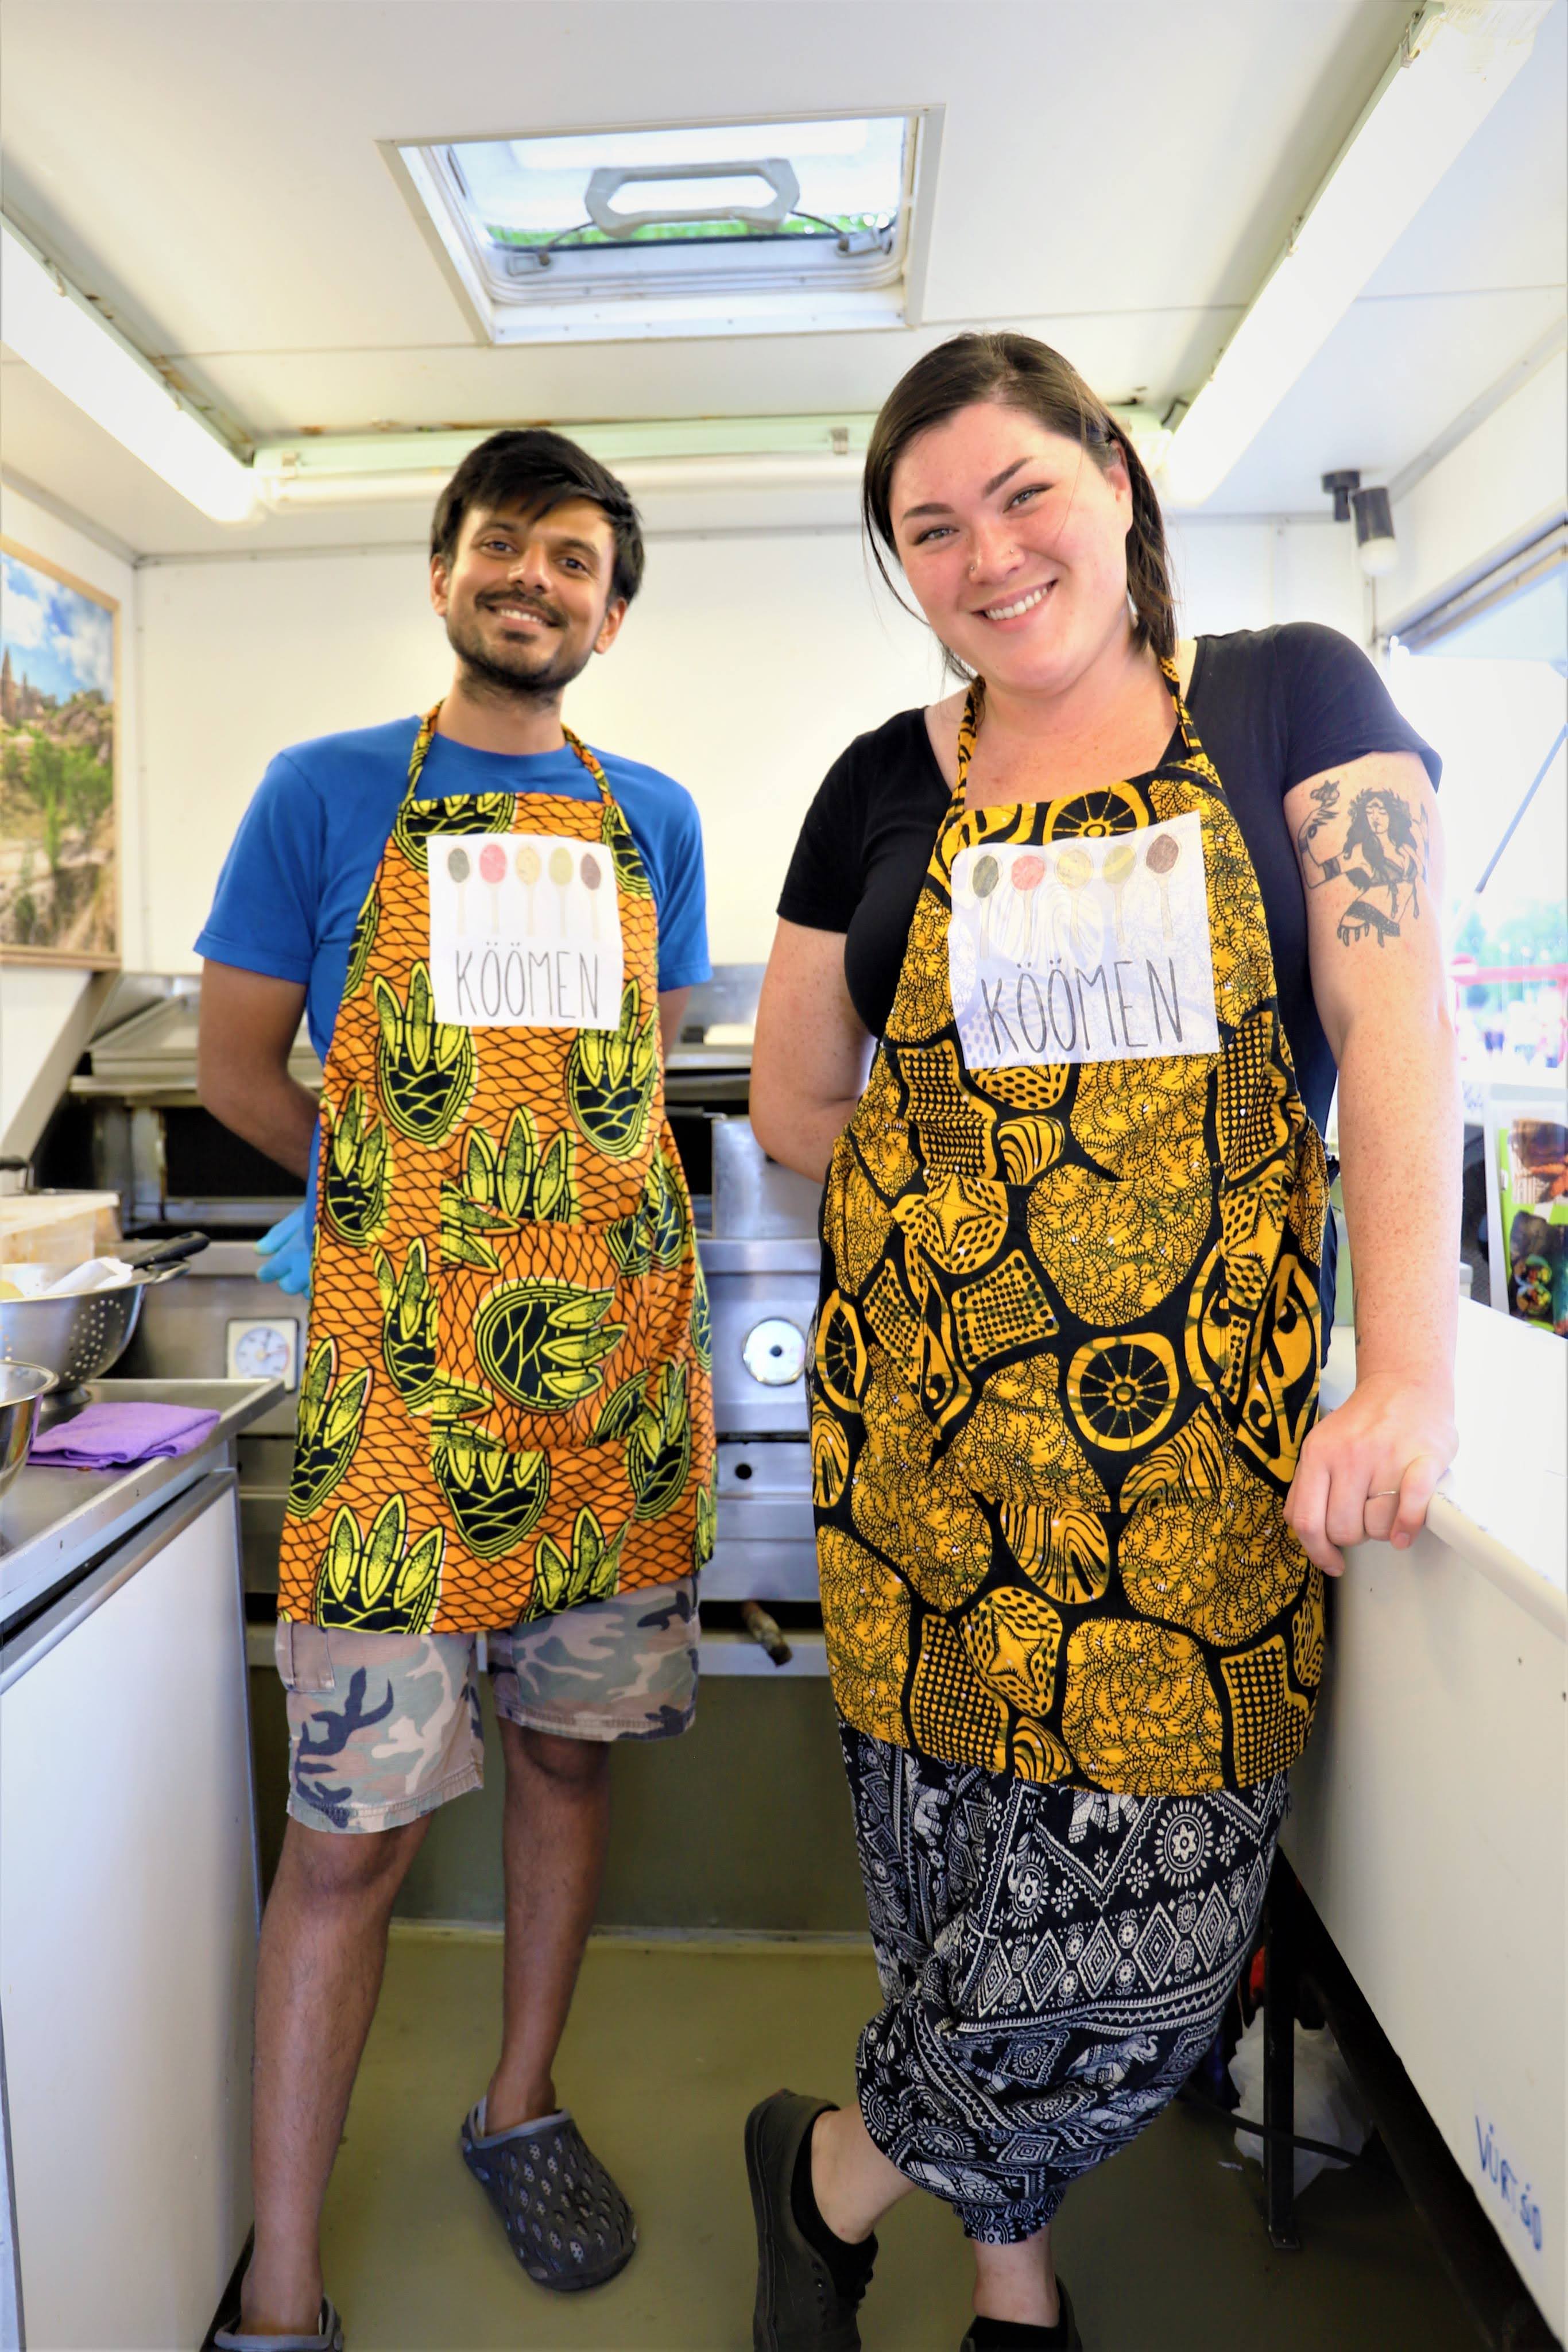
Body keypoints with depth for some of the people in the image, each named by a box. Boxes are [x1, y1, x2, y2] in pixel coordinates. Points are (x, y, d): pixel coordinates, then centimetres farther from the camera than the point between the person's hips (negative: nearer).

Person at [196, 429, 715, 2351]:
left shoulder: (653, 818, 13)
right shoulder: (327, 792, 4)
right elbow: (239, 1068, 7)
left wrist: (524, 1208, 11)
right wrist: (406, 1208, 10)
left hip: (615, 1354, 4)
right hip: (396, 1367, -3)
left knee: (571, 1750, 14)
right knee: (357, 1822, 0)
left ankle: (522, 2110, 37)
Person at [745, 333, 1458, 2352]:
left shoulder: (1291, 701, 6)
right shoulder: (884, 790, 11)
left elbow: (1394, 1021, -4)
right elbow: (795, 1105, 14)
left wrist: (1412, 1370, -15)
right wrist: (990, 1187, 2)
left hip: (1206, 1415, -1)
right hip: (934, 1411, 1)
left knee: (1147, 1907, 0)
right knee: (961, 1868, 5)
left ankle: (846, 2164, 29)